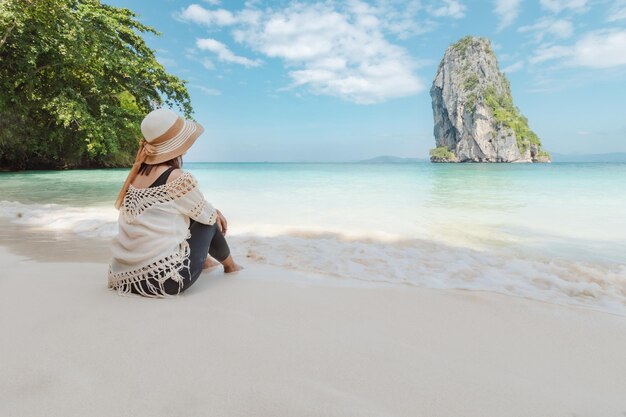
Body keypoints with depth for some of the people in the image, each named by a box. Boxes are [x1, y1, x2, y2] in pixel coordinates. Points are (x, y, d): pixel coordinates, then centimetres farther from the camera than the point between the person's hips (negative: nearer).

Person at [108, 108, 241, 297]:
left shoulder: (136, 174, 6)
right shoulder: (178, 178, -16)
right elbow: (206, 215, 1)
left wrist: (212, 211, 25)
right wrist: (215, 213, 23)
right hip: (165, 279, -7)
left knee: (190, 216, 24)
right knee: (210, 224, 15)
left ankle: (204, 261, 49)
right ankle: (230, 266, 41)